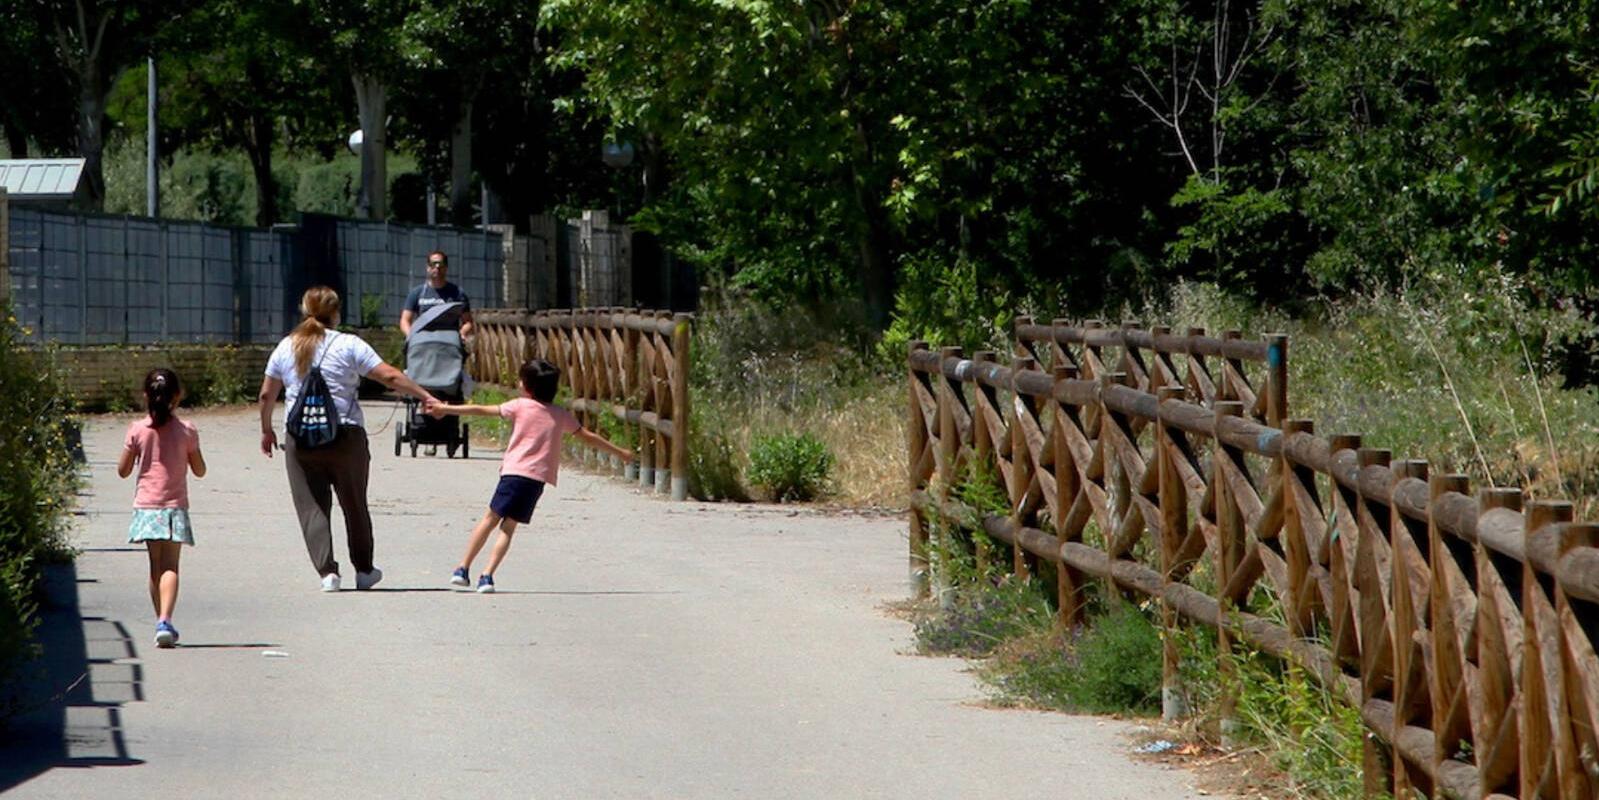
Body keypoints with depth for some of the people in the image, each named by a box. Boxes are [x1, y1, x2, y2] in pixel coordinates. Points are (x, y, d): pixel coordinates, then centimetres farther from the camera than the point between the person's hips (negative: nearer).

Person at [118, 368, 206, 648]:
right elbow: (199, 470, 4)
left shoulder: (138, 430, -4)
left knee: (156, 566, 12)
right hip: (174, 507, -1)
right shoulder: (186, 431, -4)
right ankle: (165, 620, -24)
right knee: (170, 566, -5)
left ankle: (162, 624, 18)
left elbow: (123, 470, 2)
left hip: (146, 507, 1)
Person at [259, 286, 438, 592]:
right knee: (355, 506, 13)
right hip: (346, 437, -1)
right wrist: (426, 397, -4)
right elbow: (390, 377, -9)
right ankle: (364, 570, 23)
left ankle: (327, 571, -8)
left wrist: (266, 429, 27)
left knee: (312, 508, 4)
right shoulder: (349, 345, -2)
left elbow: (266, 394, 14)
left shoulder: (286, 347, 8)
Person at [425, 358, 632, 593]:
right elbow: (588, 437, 20)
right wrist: (619, 452, 33)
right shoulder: (561, 416, 12)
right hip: (539, 478, 2)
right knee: (509, 526, 5)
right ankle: (487, 575, -5)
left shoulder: (520, 406, 3)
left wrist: (446, 409, 17)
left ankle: (463, 568, 6)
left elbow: (482, 410, 8)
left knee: (491, 518, 7)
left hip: (514, 471, -2)